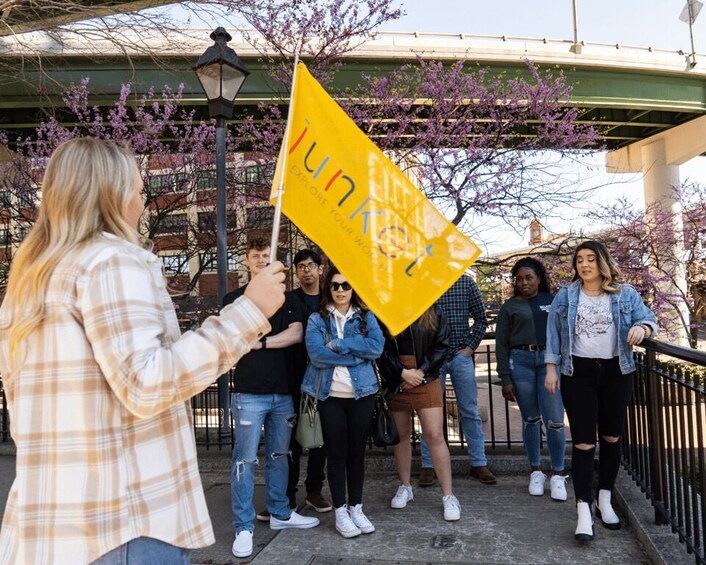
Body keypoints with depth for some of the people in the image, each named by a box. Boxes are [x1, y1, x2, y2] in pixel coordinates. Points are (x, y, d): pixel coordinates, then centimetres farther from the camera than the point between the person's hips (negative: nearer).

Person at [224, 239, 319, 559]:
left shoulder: (287, 299, 12)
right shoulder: (235, 299, 4)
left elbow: (296, 334, -3)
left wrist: (259, 342, -11)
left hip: (283, 391, 4)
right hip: (249, 392, -4)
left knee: (279, 456, 14)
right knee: (245, 460, -2)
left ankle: (280, 513, 28)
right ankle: (244, 528, 8)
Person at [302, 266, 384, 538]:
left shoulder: (366, 317, 5)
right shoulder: (317, 319, 0)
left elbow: (377, 346, -12)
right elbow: (316, 354, -15)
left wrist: (338, 345, -17)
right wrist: (357, 354, -15)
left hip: (362, 393, 2)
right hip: (330, 395, -2)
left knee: (357, 452, 11)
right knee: (336, 454, 5)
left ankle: (356, 507, 25)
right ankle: (340, 511, 18)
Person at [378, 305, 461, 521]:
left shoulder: (433, 312, 1)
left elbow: (442, 344, -1)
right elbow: (381, 349, -5)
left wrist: (421, 371, -10)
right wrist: (402, 372, -13)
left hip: (426, 380, -1)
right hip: (395, 382, 1)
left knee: (435, 435, -5)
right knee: (400, 435, 12)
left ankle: (448, 495, 5)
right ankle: (405, 487, 31)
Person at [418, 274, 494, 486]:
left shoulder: (466, 282, 3)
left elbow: (481, 318, 8)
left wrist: (470, 346, -1)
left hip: (461, 355, 1)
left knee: (470, 411, 7)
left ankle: (478, 463, 20)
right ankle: (428, 465, 17)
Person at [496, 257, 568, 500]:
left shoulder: (553, 301, 10)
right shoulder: (510, 307, 7)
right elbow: (502, 344, 5)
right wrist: (505, 380, 0)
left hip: (551, 360, 0)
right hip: (521, 361, 0)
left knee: (554, 420, -5)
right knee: (531, 420, 8)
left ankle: (558, 474, 10)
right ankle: (536, 472, 22)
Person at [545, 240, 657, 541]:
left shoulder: (626, 294, 4)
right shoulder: (564, 296, 3)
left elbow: (649, 318, 2)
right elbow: (553, 334, 3)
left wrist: (642, 328, -22)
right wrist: (551, 368, -2)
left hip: (616, 372, 2)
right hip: (578, 373, -2)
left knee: (612, 438, 12)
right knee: (583, 442, -5)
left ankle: (605, 500, 28)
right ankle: (584, 510, -2)